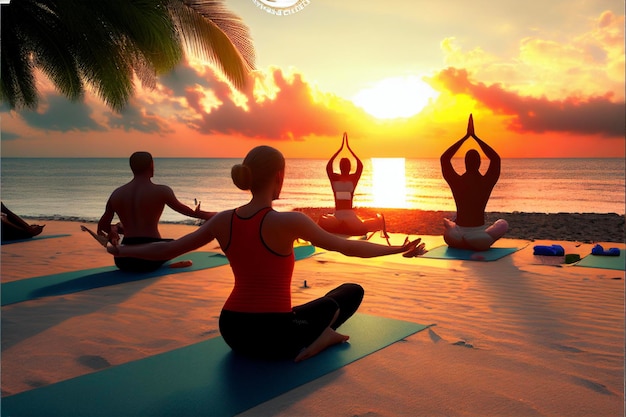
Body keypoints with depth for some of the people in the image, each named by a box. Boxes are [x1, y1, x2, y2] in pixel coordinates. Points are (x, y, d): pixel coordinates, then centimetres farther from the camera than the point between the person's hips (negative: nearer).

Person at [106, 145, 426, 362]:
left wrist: (121, 250, 22)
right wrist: (399, 249, 5)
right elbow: (347, 247, -8)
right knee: (352, 291, 14)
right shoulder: (288, 222, -17)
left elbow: (166, 249, 4)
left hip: (232, 332, 6)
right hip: (276, 337, -6)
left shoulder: (223, 221, -2)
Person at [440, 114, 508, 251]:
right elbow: (496, 158, 8)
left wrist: (466, 137, 5)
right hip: (480, 241, -1)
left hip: (457, 239, 1)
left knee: (446, 222, 36)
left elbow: (444, 158, 6)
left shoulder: (456, 182, -8)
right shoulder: (486, 182, -8)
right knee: (503, 223, 27)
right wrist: (474, 137, 6)